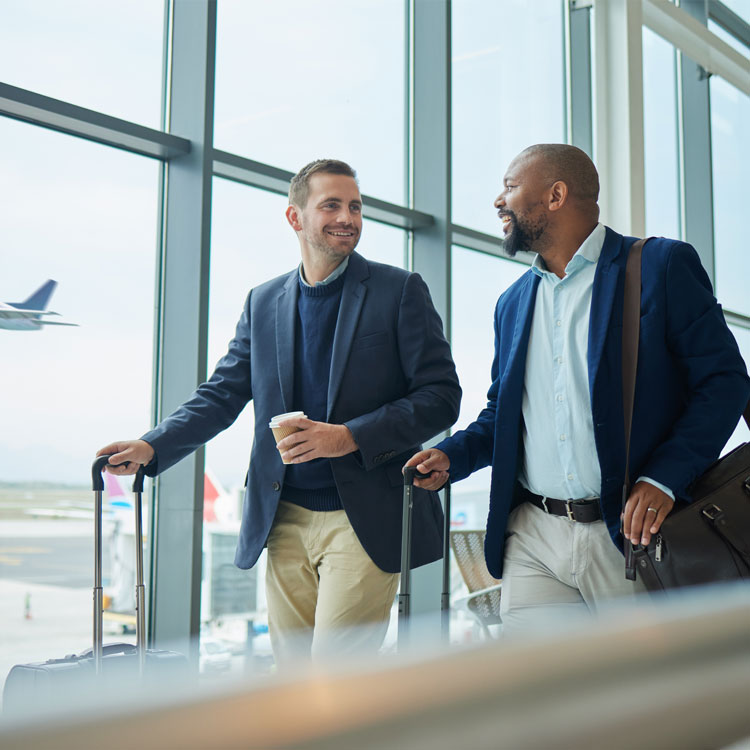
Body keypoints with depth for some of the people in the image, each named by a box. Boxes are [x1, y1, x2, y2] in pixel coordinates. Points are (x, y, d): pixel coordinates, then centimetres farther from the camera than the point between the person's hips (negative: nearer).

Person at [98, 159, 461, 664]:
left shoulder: (400, 291, 0)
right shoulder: (263, 301, 13)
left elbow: (441, 396, -5)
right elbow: (222, 394, 14)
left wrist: (350, 436, -17)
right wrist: (151, 448, -2)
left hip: (364, 520, -4)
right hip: (286, 520, 5)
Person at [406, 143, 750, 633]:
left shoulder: (662, 266, -1)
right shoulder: (513, 302, 17)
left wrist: (663, 478, -18)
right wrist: (452, 456, 3)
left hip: (630, 533, -4)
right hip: (532, 540, 5)